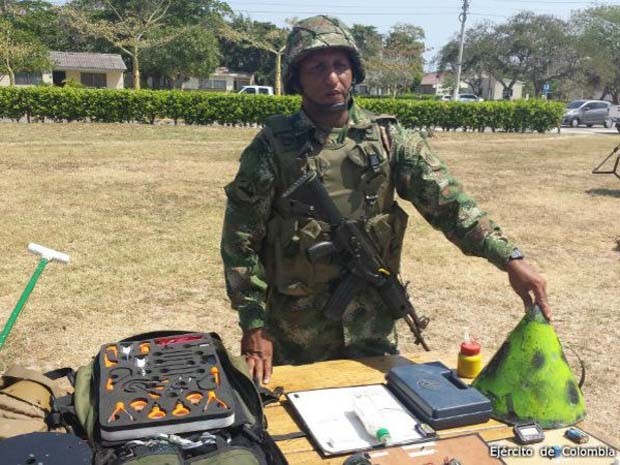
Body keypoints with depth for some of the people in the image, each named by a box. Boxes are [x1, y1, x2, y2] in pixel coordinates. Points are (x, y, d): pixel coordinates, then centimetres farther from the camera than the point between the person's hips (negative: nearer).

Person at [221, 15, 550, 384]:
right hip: (295, 329, -1)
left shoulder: (388, 138, -4)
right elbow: (240, 239, -9)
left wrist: (511, 259, -22)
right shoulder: (272, 147, -9)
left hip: (372, 323, 2)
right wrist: (254, 325, -13)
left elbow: (448, 201, -10)